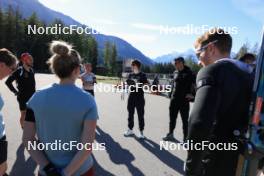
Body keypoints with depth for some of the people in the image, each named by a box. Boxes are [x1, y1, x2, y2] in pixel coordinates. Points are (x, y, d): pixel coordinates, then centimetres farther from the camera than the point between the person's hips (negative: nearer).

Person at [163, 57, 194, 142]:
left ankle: (185, 138, 17)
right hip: (174, 99, 6)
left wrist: (190, 94, -19)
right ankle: (170, 134, 31)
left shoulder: (189, 73, -7)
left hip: (184, 100, -5)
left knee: (185, 120, 5)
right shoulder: (175, 72, 9)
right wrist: (172, 95, 13)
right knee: (172, 118, 15)